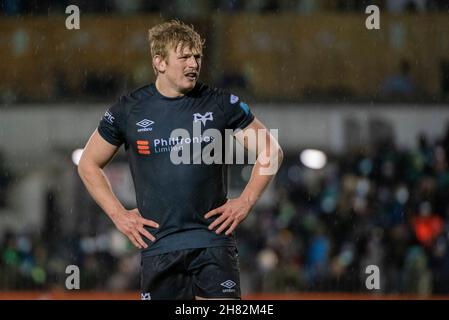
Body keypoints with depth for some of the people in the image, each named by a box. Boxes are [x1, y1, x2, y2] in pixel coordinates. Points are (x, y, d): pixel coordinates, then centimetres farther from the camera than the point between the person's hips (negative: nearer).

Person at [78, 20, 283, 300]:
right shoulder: (128, 110, 2)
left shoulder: (221, 104, 1)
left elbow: (271, 151, 9)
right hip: (158, 244, 1)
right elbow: (89, 164, 14)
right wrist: (118, 213, 4)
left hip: (213, 240, -1)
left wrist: (246, 201, 0)